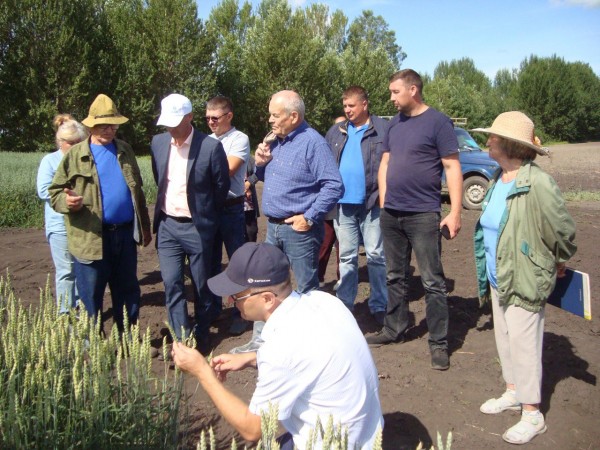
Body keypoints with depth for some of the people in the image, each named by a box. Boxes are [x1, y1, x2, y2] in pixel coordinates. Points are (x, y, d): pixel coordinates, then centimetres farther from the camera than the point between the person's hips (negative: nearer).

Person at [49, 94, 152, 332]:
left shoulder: (125, 150, 11)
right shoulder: (75, 155, -2)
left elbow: (137, 191, 16)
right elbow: (55, 192, -1)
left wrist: (145, 226, 15)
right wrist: (66, 201, -24)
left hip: (125, 233, 4)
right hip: (91, 238, -4)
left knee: (128, 293, 14)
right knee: (90, 299, 5)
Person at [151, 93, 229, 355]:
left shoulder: (211, 147, -15)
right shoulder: (158, 142, 1)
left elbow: (222, 186, -3)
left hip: (197, 227, -4)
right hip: (167, 225, 4)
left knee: (201, 285, 9)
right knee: (172, 284, 2)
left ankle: (201, 334, 29)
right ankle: (181, 340, 12)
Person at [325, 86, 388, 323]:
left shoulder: (383, 129, -4)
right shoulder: (336, 131, 11)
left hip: (372, 204, -4)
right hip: (343, 205, 5)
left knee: (376, 256, 4)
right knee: (346, 257, 13)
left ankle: (379, 305, 15)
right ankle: (344, 304, 23)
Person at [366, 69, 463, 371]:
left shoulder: (438, 122, -7)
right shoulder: (394, 123, 12)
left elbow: (452, 168, -9)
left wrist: (455, 212, -15)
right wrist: (383, 202, 10)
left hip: (423, 215, -6)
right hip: (391, 214, 6)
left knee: (432, 281, 0)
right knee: (395, 277, 16)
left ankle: (438, 343, 9)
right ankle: (394, 329, 29)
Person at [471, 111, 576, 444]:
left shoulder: (538, 184, -22)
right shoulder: (498, 180, 4)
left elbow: (563, 230, -13)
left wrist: (559, 263, 2)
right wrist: (487, 272, 17)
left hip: (526, 279, -8)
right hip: (498, 277, 8)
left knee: (523, 343, -1)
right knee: (504, 337, 18)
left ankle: (532, 415, 14)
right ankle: (513, 392, 37)